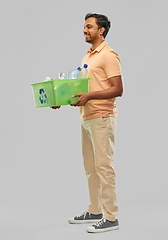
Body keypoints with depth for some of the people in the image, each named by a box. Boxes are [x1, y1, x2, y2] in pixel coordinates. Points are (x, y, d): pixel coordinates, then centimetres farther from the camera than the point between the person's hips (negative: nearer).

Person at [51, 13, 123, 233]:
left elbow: (117, 89, -18)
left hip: (102, 118, -10)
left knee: (104, 167, -8)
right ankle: (94, 212, 25)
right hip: (86, 118, 10)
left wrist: (89, 97, -27)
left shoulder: (108, 56, -11)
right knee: (91, 168, 15)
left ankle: (110, 217, -3)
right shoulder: (88, 56, 18)